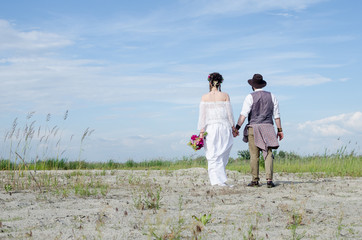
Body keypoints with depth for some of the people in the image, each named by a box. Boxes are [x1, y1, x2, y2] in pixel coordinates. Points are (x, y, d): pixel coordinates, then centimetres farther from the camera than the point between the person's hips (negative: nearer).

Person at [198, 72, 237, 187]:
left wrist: (201, 131, 1)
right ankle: (221, 179, 6)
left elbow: (202, 115, -1)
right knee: (222, 155, 8)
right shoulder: (225, 96, -1)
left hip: (210, 128, 0)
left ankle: (216, 180, -1)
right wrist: (233, 127, 13)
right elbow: (229, 113, 2)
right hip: (224, 126, 0)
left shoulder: (205, 97, 0)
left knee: (212, 156, 4)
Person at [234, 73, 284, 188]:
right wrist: (280, 130, 12)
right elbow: (276, 115, 9)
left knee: (254, 155, 3)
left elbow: (244, 114, -11)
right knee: (268, 154, -1)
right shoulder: (271, 96, 10)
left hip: (253, 128, -2)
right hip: (268, 127, 2)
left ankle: (255, 180, 6)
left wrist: (237, 127, -12)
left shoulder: (250, 97, -1)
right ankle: (269, 180, -11)